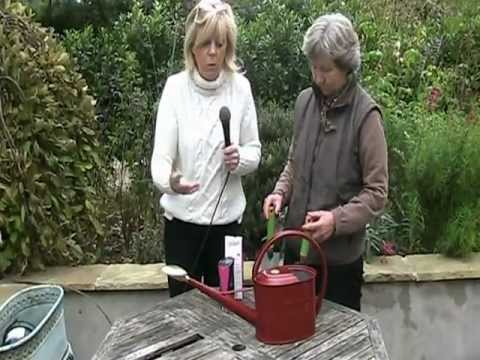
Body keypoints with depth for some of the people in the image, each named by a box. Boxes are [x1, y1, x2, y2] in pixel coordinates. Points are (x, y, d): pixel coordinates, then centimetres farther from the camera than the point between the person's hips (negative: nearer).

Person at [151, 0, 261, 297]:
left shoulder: (240, 87, -5)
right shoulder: (176, 87, -9)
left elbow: (254, 152, 2)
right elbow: (162, 153, -15)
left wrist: (240, 159, -21)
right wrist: (169, 181, -36)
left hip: (227, 219, 1)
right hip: (183, 219, -1)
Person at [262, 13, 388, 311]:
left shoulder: (365, 113, -14)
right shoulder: (305, 100, 2)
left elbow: (377, 192, -13)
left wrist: (338, 219, -24)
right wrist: (281, 192, -4)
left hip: (340, 256, -5)